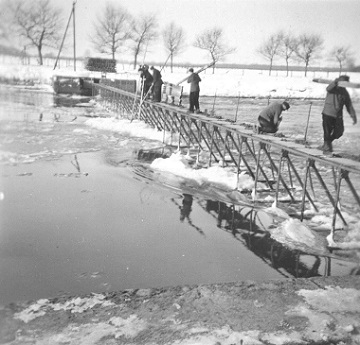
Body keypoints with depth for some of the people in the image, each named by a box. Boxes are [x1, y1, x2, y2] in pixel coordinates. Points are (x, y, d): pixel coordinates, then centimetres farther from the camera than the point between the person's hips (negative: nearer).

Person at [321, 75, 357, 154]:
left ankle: (329, 141, 30)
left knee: (339, 132, 3)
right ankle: (326, 147, 16)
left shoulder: (345, 92, 8)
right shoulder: (333, 88, -6)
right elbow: (328, 88, -31)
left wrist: (353, 116, 5)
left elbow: (349, 105, 11)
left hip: (338, 116, 5)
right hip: (328, 114, -5)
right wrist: (335, 82, -49)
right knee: (327, 132, -1)